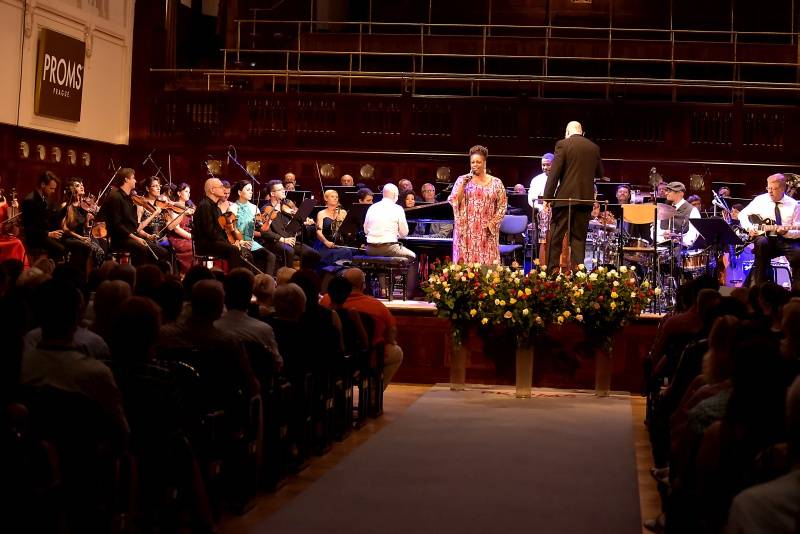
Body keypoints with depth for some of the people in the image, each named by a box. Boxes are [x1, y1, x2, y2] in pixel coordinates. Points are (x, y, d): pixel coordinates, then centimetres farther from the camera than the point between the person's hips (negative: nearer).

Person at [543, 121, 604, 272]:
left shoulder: (563, 145, -4)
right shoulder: (594, 148, 8)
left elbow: (554, 173, -10)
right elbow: (599, 173, 18)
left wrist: (547, 197, -8)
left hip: (565, 197, -4)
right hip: (586, 198, 4)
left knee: (555, 237, 2)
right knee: (579, 238, 7)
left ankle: (551, 271, 0)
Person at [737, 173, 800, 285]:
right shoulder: (760, 200, 7)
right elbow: (743, 214, 15)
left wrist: (786, 232, -17)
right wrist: (749, 227, -4)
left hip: (786, 241, 0)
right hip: (765, 238, 0)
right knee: (761, 242, -36)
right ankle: (759, 284, -27)